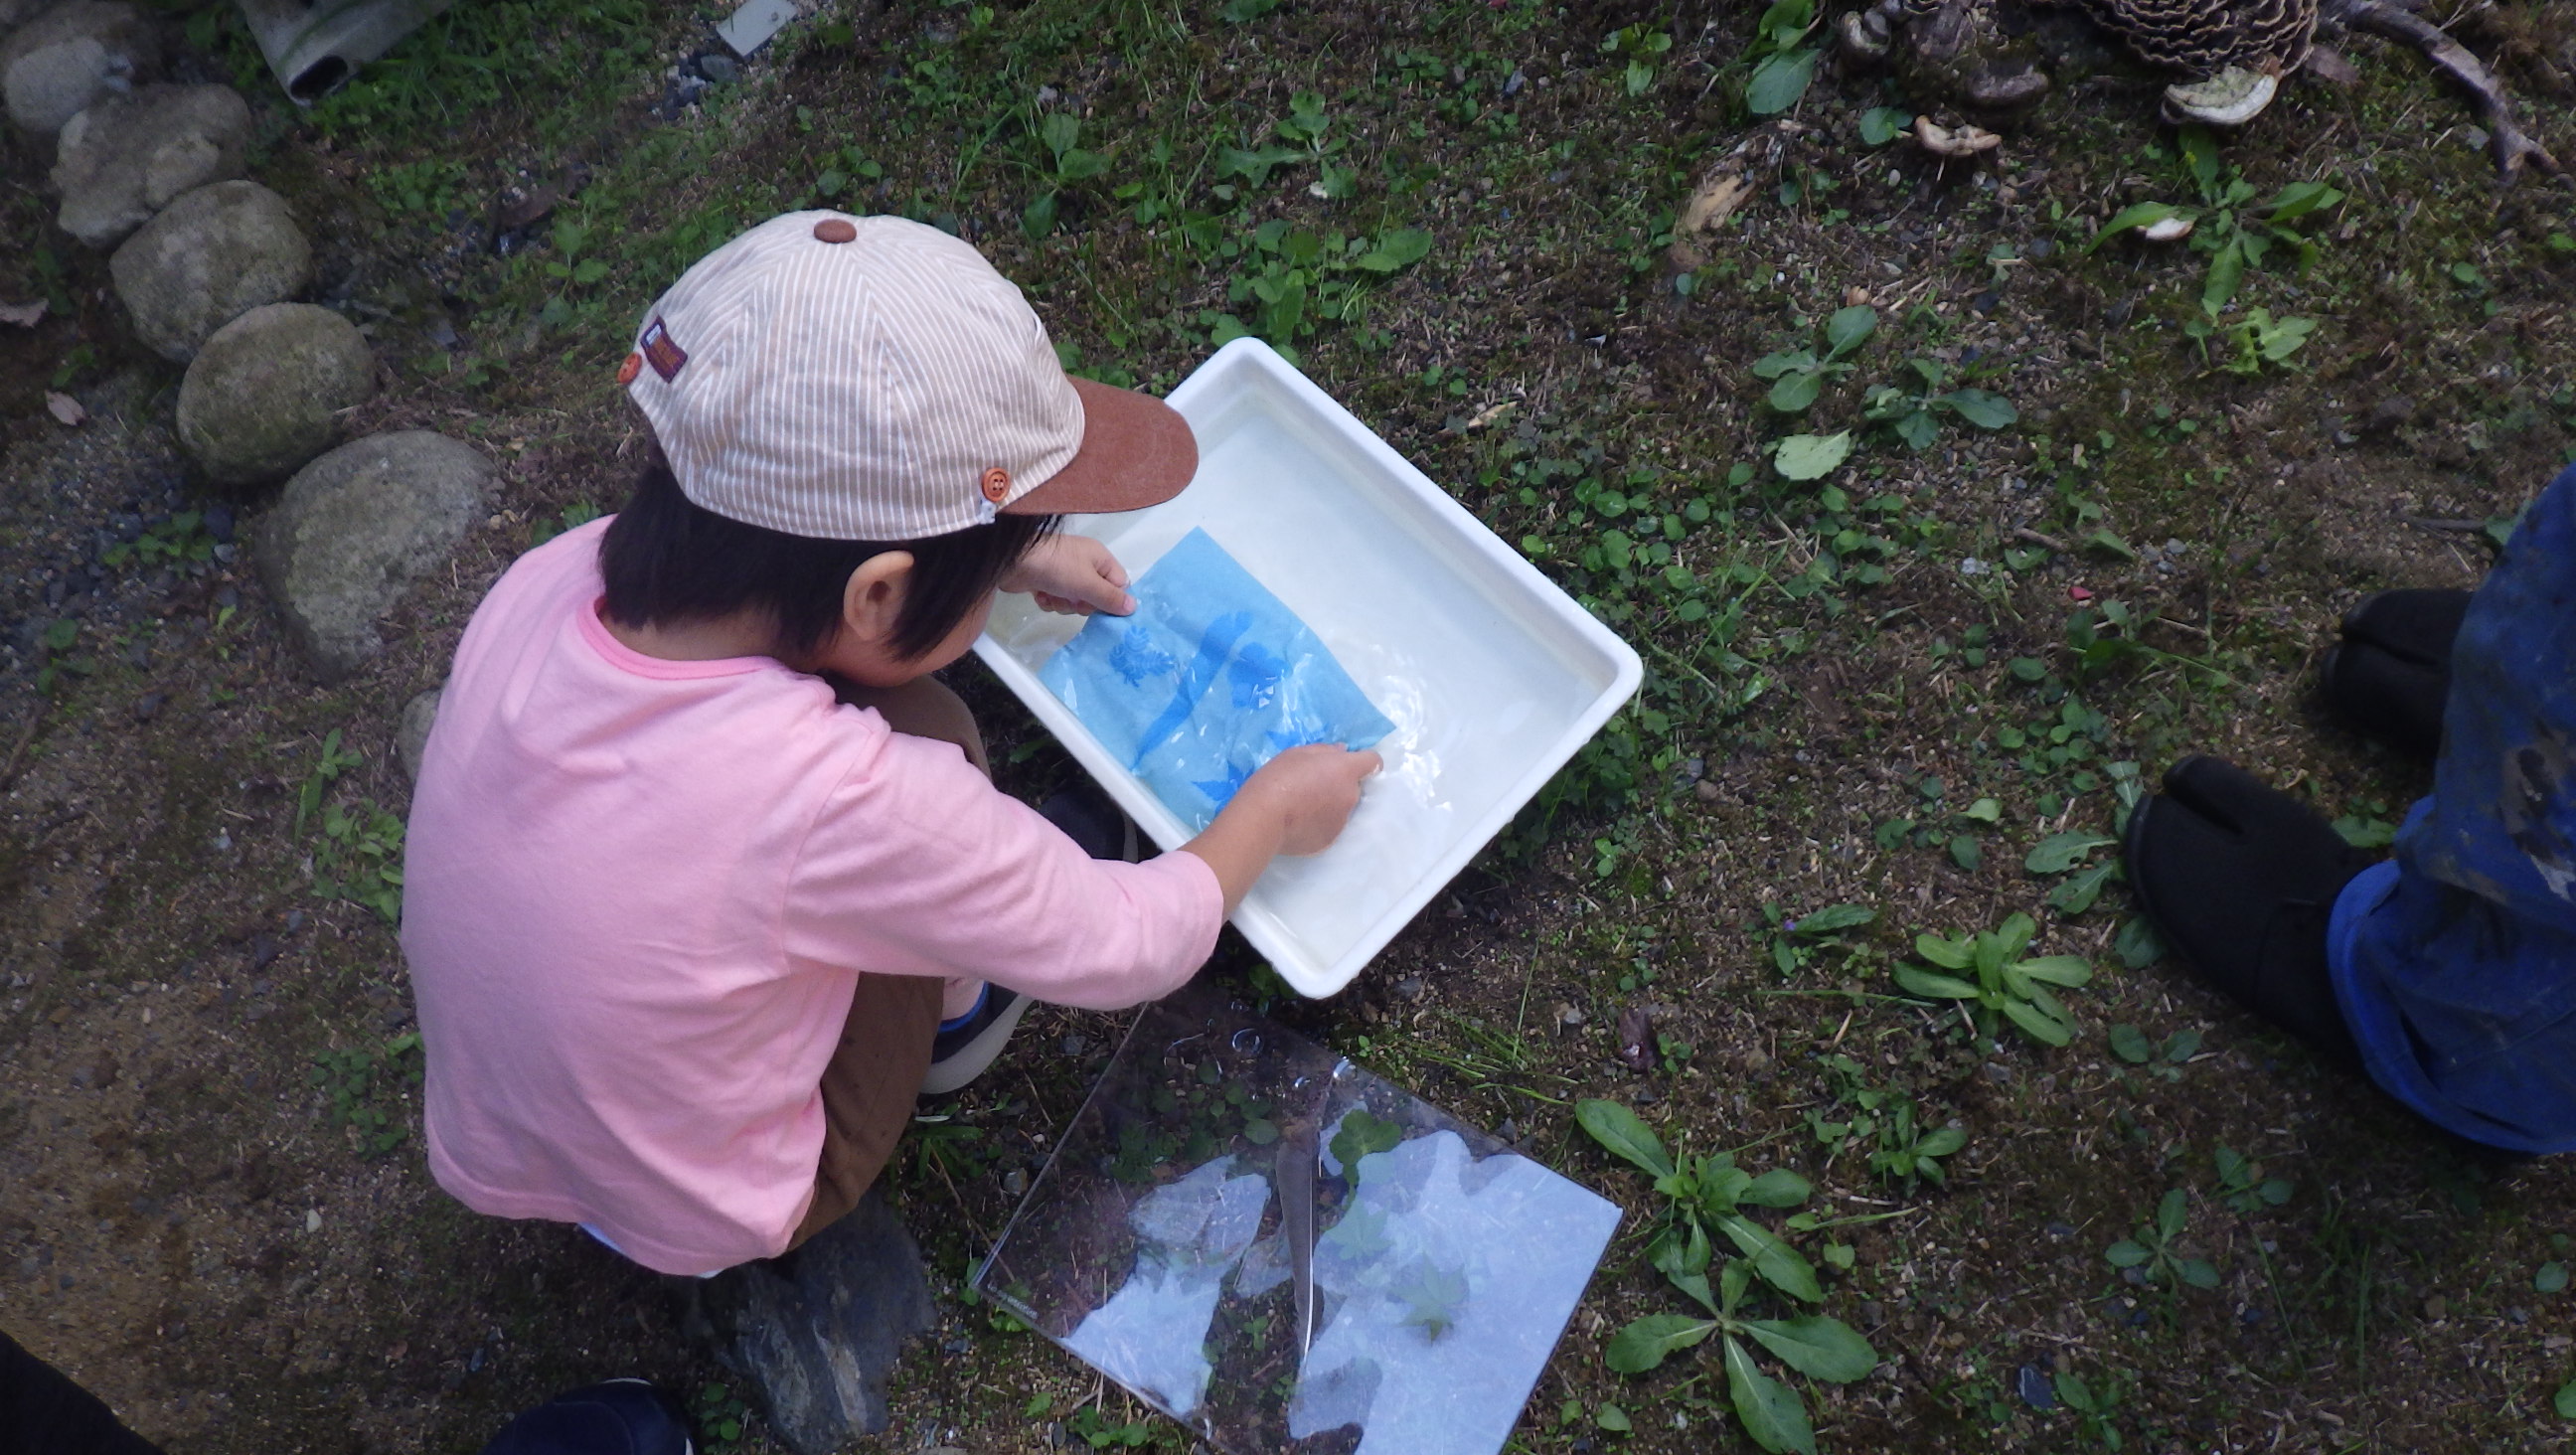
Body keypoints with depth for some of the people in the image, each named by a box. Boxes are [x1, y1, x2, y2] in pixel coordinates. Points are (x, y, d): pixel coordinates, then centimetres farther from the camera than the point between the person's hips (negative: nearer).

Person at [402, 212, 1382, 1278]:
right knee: (924, 722, -7)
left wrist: (1008, 557, 9)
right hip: (708, 1225, -5)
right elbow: (1131, 947, -20)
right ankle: (951, 1011, 15)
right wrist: (1272, 809, -3)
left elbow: (779, 542, 3)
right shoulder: (846, 795, -38)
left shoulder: (548, 581, -21)